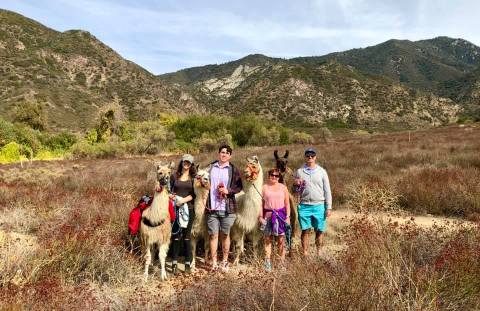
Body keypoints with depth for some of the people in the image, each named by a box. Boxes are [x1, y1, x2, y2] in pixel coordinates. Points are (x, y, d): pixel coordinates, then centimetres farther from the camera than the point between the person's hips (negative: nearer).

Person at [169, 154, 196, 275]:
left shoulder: (194, 177, 6)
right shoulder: (174, 176, 9)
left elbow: (194, 194, -3)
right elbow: (169, 190, 12)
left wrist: (183, 200, -16)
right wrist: (171, 196, -10)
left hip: (189, 209, 0)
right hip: (175, 209, 1)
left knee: (186, 237, 5)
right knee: (176, 236, 2)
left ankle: (188, 264, 13)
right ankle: (174, 264, 9)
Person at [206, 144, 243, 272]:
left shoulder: (233, 169, 3)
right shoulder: (210, 167, 6)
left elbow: (239, 186, 3)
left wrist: (228, 191, -13)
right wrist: (205, 202, 1)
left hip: (227, 208, -1)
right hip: (212, 208, 1)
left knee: (225, 235, 9)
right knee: (213, 235, 3)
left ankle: (225, 261, 24)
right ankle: (214, 262, 14)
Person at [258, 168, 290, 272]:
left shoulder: (283, 187, 8)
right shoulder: (264, 187, 5)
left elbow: (287, 203, 7)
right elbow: (261, 203, 5)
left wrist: (288, 216, 0)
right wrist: (260, 216, -1)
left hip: (281, 215, 0)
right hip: (268, 215, 0)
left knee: (281, 239, 2)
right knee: (267, 239, 3)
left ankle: (282, 261, 10)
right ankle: (268, 262, 10)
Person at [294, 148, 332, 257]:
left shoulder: (322, 171, 5)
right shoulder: (299, 171, 7)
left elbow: (327, 191, 5)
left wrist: (328, 207, 0)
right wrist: (296, 185, -11)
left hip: (319, 206, 0)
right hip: (304, 206, 0)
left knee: (319, 231, 6)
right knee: (305, 231, 3)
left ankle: (319, 253, 18)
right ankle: (305, 254, 11)